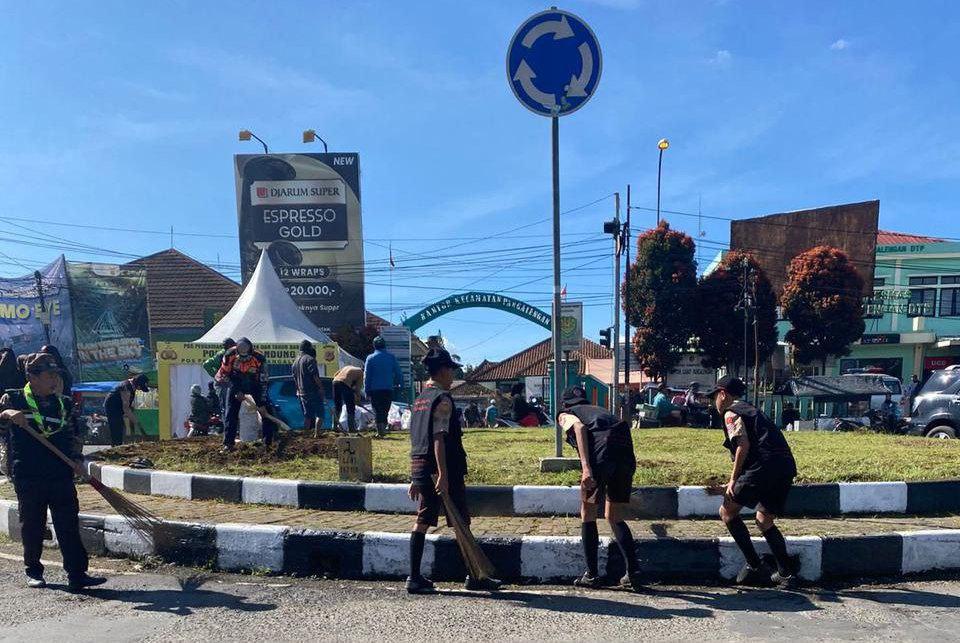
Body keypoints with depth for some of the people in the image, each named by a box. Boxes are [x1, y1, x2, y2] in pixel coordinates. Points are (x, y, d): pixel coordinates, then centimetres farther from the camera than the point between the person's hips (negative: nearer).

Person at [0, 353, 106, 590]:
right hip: (27, 475, -2)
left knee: (69, 524, -2)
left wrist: (76, 460, 5)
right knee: (32, 526, 9)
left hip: (61, 474, 2)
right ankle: (34, 571, 28)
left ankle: (77, 574, -1)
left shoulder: (64, 404, 11)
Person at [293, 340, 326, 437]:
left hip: (301, 393, 8)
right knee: (320, 414, -2)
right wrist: (321, 388, -11)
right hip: (313, 392, -8)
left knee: (307, 416, 15)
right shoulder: (310, 359, -11)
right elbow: (315, 377, -17)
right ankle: (316, 434, -9)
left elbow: (294, 379, 20)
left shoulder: (295, 362, 15)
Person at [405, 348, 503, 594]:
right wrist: (443, 475, -24)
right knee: (461, 523, 2)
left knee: (422, 521, 10)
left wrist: (416, 478, 20)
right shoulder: (443, 399, -12)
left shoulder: (420, 399, 15)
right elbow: (439, 438, -21)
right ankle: (474, 577, 10)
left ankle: (414, 577, 12)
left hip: (420, 468, 8)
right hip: (443, 470, -8)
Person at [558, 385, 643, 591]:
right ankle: (633, 573, 13)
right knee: (615, 517, 21)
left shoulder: (565, 414, 19)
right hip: (626, 453, 5)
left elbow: (579, 427, -5)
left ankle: (592, 575, 19)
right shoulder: (597, 409, 36)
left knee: (587, 514, 15)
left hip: (601, 451, -5)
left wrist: (586, 467, -16)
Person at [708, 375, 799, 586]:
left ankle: (754, 565, 2)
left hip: (763, 466, -9)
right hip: (786, 467, 9)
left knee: (727, 511, 5)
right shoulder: (751, 409, 29)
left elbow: (743, 445, -12)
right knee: (765, 521, 22)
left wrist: (734, 478, -7)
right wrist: (738, 481, 31)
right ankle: (786, 572, 18)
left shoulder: (730, 413, 2)